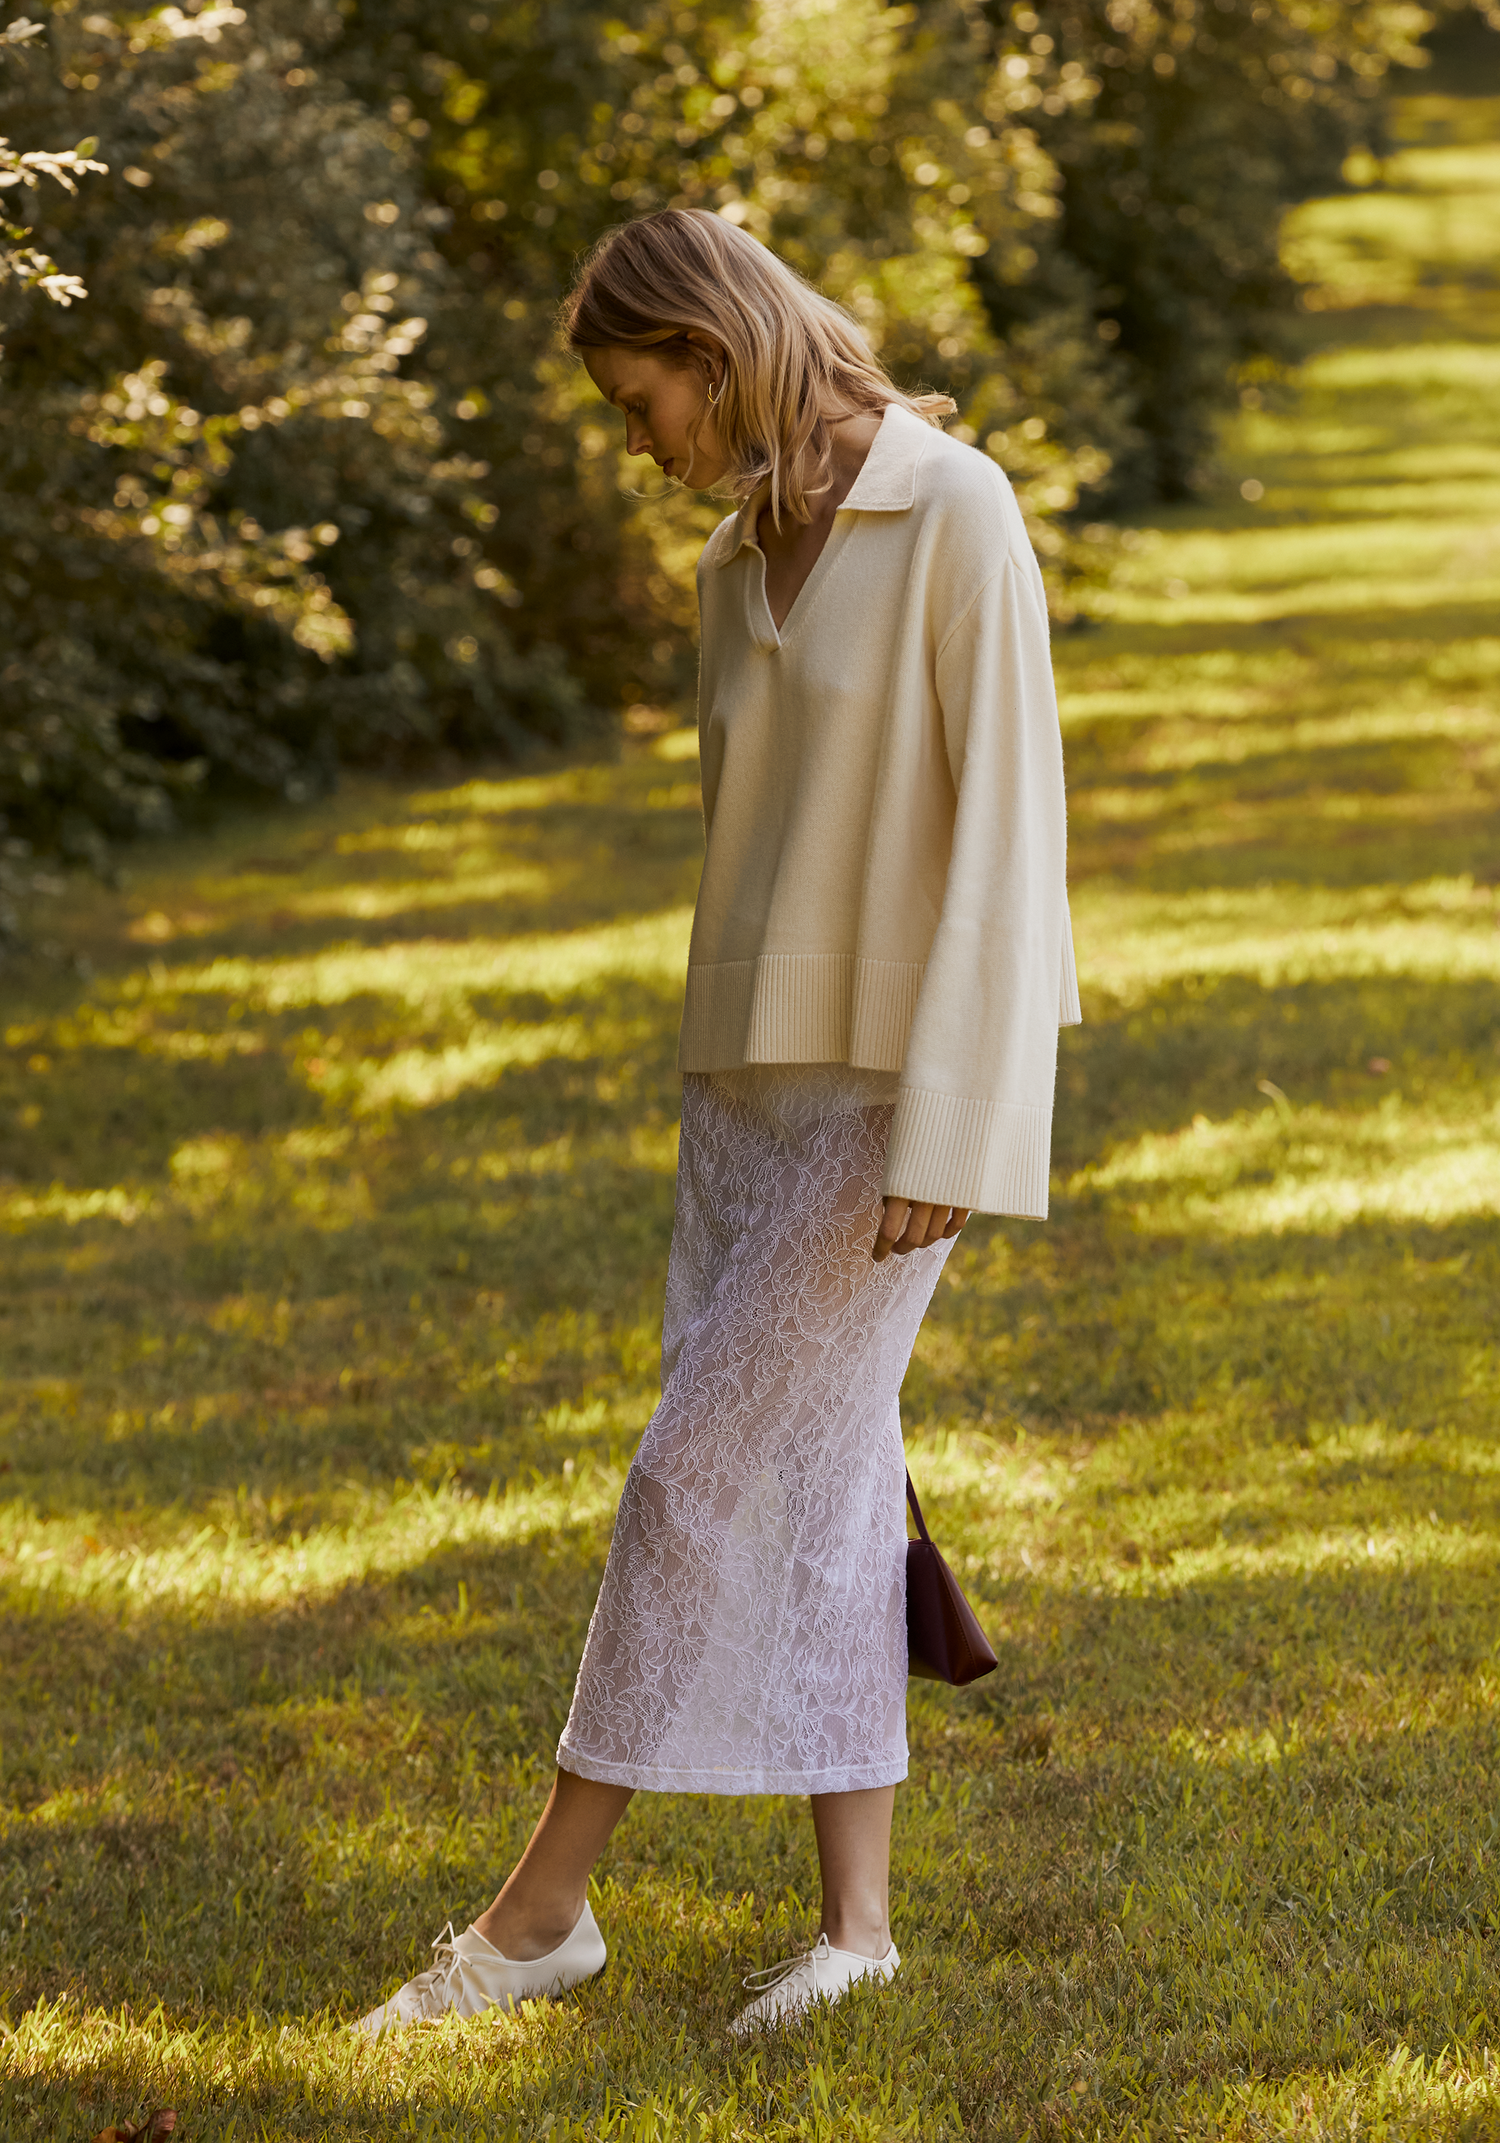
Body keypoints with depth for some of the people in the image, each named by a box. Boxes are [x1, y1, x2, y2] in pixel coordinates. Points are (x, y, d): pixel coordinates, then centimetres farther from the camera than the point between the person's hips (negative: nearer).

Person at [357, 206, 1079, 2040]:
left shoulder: (954, 517, -13)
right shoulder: (739, 566, 12)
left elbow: (1003, 827, -16)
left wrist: (947, 1130, -20)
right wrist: (718, 1110, 19)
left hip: (895, 1088, -8)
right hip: (753, 1069, 8)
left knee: (704, 1474, -7)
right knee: (809, 1489, 6)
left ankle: (544, 1903, 1)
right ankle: (856, 1917, 12)